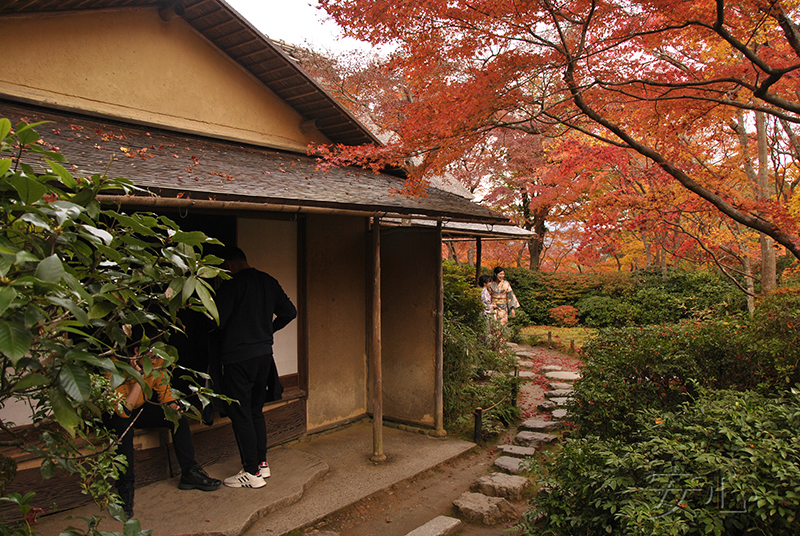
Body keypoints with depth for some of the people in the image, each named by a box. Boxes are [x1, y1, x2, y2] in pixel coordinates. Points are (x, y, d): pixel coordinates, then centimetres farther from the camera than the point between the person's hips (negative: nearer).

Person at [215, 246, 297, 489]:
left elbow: (218, 321, -15)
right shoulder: (269, 282, 7)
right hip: (264, 353, 7)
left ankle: (252, 473, 7)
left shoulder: (231, 285, -14)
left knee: (240, 415, 2)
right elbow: (289, 312, 11)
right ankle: (261, 462, 25)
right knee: (256, 411, 18)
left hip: (238, 357, -7)